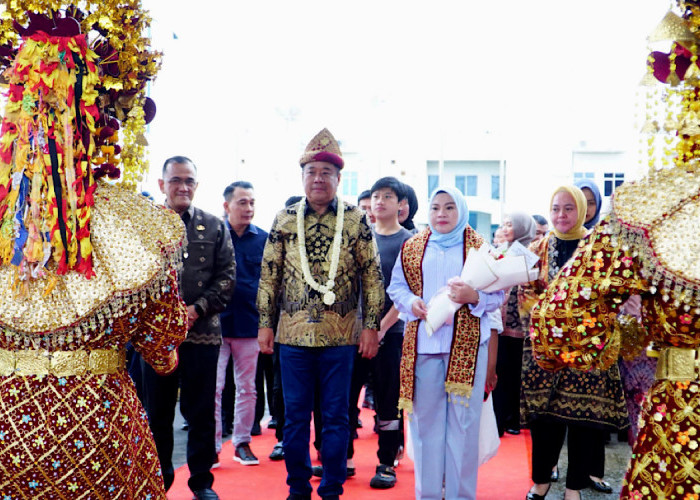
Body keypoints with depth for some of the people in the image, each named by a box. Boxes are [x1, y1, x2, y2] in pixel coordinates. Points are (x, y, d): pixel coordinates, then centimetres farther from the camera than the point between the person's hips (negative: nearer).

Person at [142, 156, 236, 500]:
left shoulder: (214, 227, 7)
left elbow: (227, 277, 4)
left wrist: (198, 309, -9)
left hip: (203, 333, 0)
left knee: (201, 413, 6)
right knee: (157, 411, 10)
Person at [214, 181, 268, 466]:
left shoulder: (263, 239, 3)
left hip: (249, 323, 2)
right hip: (216, 322, -2)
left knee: (247, 387, 10)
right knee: (212, 387, 0)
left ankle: (242, 443, 23)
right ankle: (212, 446, 11)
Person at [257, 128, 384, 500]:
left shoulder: (356, 221, 0)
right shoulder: (284, 220, 4)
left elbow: (372, 276, 1)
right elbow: (269, 274, 7)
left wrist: (370, 325, -3)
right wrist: (265, 323, 3)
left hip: (341, 336, -1)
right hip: (293, 334, 1)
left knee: (336, 415, 6)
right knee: (295, 414, 9)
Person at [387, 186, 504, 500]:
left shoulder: (480, 248, 4)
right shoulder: (412, 247, 10)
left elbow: (497, 294, 1)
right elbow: (396, 286, 10)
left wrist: (474, 297, -18)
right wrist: (411, 302, -10)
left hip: (466, 345, -2)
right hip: (422, 344, 2)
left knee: (463, 420, 2)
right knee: (425, 419, 8)